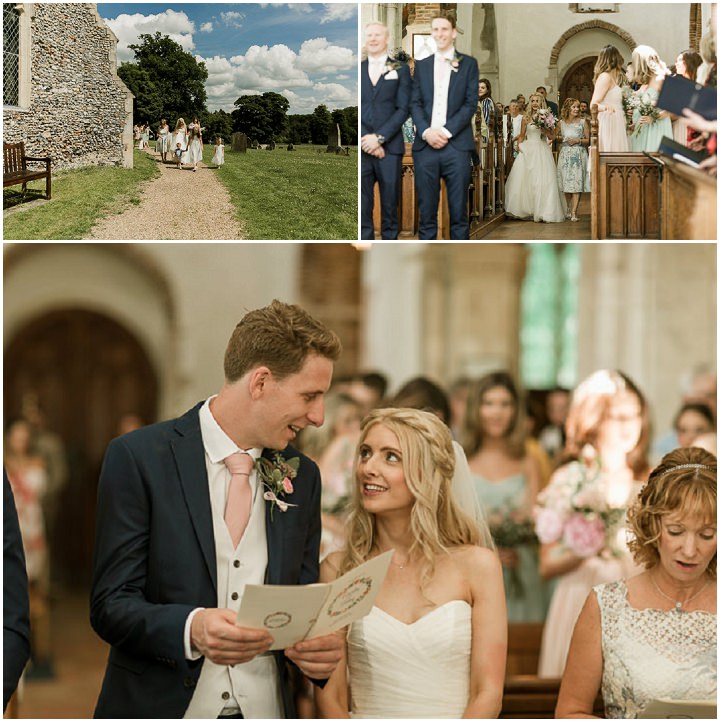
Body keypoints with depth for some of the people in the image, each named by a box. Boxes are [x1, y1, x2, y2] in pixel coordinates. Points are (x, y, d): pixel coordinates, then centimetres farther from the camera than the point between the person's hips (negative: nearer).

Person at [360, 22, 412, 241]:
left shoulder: (400, 69, 8)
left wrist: (379, 137, -10)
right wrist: (365, 139, -8)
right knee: (362, 207, -2)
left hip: (390, 147, -1)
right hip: (361, 148, 1)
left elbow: (403, 109, 0)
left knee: (390, 205, 2)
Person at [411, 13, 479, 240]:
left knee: (459, 210, -1)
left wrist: (446, 131, -10)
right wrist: (426, 132, -10)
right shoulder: (421, 66, 16)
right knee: (426, 210, 2)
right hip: (425, 145, 2)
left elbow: (471, 104, 0)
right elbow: (415, 103, 8)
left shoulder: (468, 64, 8)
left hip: (457, 145, -2)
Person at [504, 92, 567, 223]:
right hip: (528, 151, 2)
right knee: (525, 181, -2)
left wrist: (541, 128, -13)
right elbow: (521, 136, 14)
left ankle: (542, 211, -4)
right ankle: (527, 209, 7)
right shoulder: (526, 118, 8)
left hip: (542, 151, -2)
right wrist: (519, 145, -3)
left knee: (542, 181, -6)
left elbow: (552, 136, -2)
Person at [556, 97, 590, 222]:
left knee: (576, 183, -10)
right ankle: (569, 209, 18)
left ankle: (574, 212, -14)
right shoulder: (562, 122, 9)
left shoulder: (583, 122, 2)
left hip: (578, 155, -3)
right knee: (566, 184, 4)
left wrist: (578, 140, -12)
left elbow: (588, 140, 3)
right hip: (565, 154, 3)